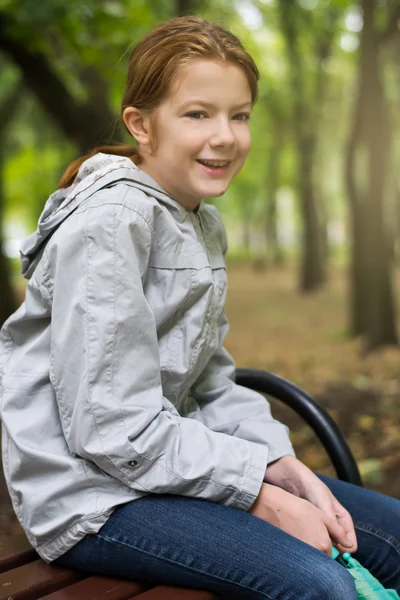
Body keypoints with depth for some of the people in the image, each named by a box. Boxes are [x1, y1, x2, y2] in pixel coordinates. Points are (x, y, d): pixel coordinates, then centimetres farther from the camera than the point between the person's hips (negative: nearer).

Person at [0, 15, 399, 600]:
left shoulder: (205, 225, 9)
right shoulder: (109, 225, -20)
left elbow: (211, 385, 8)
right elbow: (114, 428, -24)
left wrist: (287, 469, -7)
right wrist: (264, 497, -19)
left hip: (170, 460, 9)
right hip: (90, 495, -8)